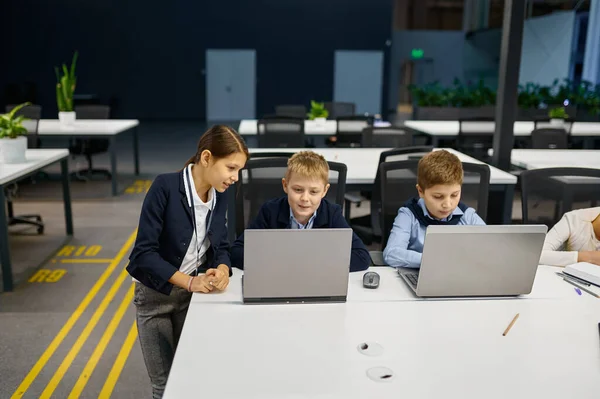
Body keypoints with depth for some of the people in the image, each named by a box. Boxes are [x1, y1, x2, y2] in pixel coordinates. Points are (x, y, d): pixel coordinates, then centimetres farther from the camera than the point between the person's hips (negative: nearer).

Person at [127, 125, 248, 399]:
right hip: (156, 294, -4)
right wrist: (190, 281, -30)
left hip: (194, 292, 5)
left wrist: (222, 270, -21)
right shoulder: (165, 187, -24)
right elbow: (144, 253, -24)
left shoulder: (220, 194, -6)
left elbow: (221, 246, 0)